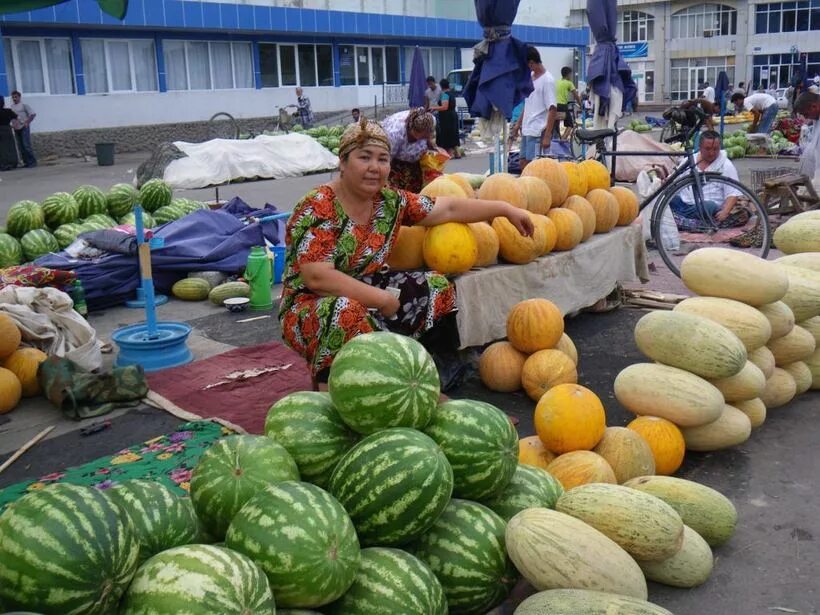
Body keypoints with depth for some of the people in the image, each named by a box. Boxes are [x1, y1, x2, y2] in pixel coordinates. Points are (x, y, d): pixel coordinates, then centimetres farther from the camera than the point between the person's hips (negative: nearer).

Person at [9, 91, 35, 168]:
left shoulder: (24, 105, -3)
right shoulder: (11, 107, 12)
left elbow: (33, 114, -8)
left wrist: (27, 122, -17)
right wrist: (12, 124, 0)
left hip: (24, 127, -6)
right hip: (16, 128, 6)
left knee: (26, 145, -11)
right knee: (20, 146, 4)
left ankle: (33, 161, -5)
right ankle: (26, 162, 9)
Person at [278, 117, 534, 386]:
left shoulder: (391, 201, -1)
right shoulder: (317, 208, -20)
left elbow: (449, 208, 6)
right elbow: (317, 278, -29)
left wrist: (505, 209, 4)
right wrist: (382, 299, -25)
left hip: (366, 298, 7)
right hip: (310, 309, -7)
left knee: (436, 287, 0)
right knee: (347, 312, -39)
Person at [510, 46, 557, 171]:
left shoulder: (547, 80, -12)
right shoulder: (531, 78, 13)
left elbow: (552, 109, -15)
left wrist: (547, 135, -20)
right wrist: (518, 123, 20)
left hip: (538, 132, -9)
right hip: (526, 130, 9)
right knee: (523, 163, 11)